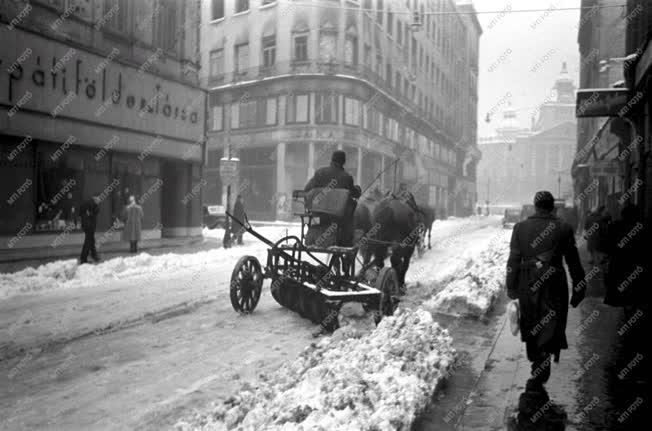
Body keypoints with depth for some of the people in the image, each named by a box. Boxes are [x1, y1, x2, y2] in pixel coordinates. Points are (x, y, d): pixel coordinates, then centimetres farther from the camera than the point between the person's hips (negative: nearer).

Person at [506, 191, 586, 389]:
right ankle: (539, 376, -3)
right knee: (549, 328, 4)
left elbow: (513, 259, -2)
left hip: (527, 284, 2)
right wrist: (579, 288, 7)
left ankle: (536, 363, 37)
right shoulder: (563, 229, -4)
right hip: (553, 284, -2)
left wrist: (511, 287, 4)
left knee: (530, 326, 19)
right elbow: (573, 262, -1)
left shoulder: (520, 227, -1)